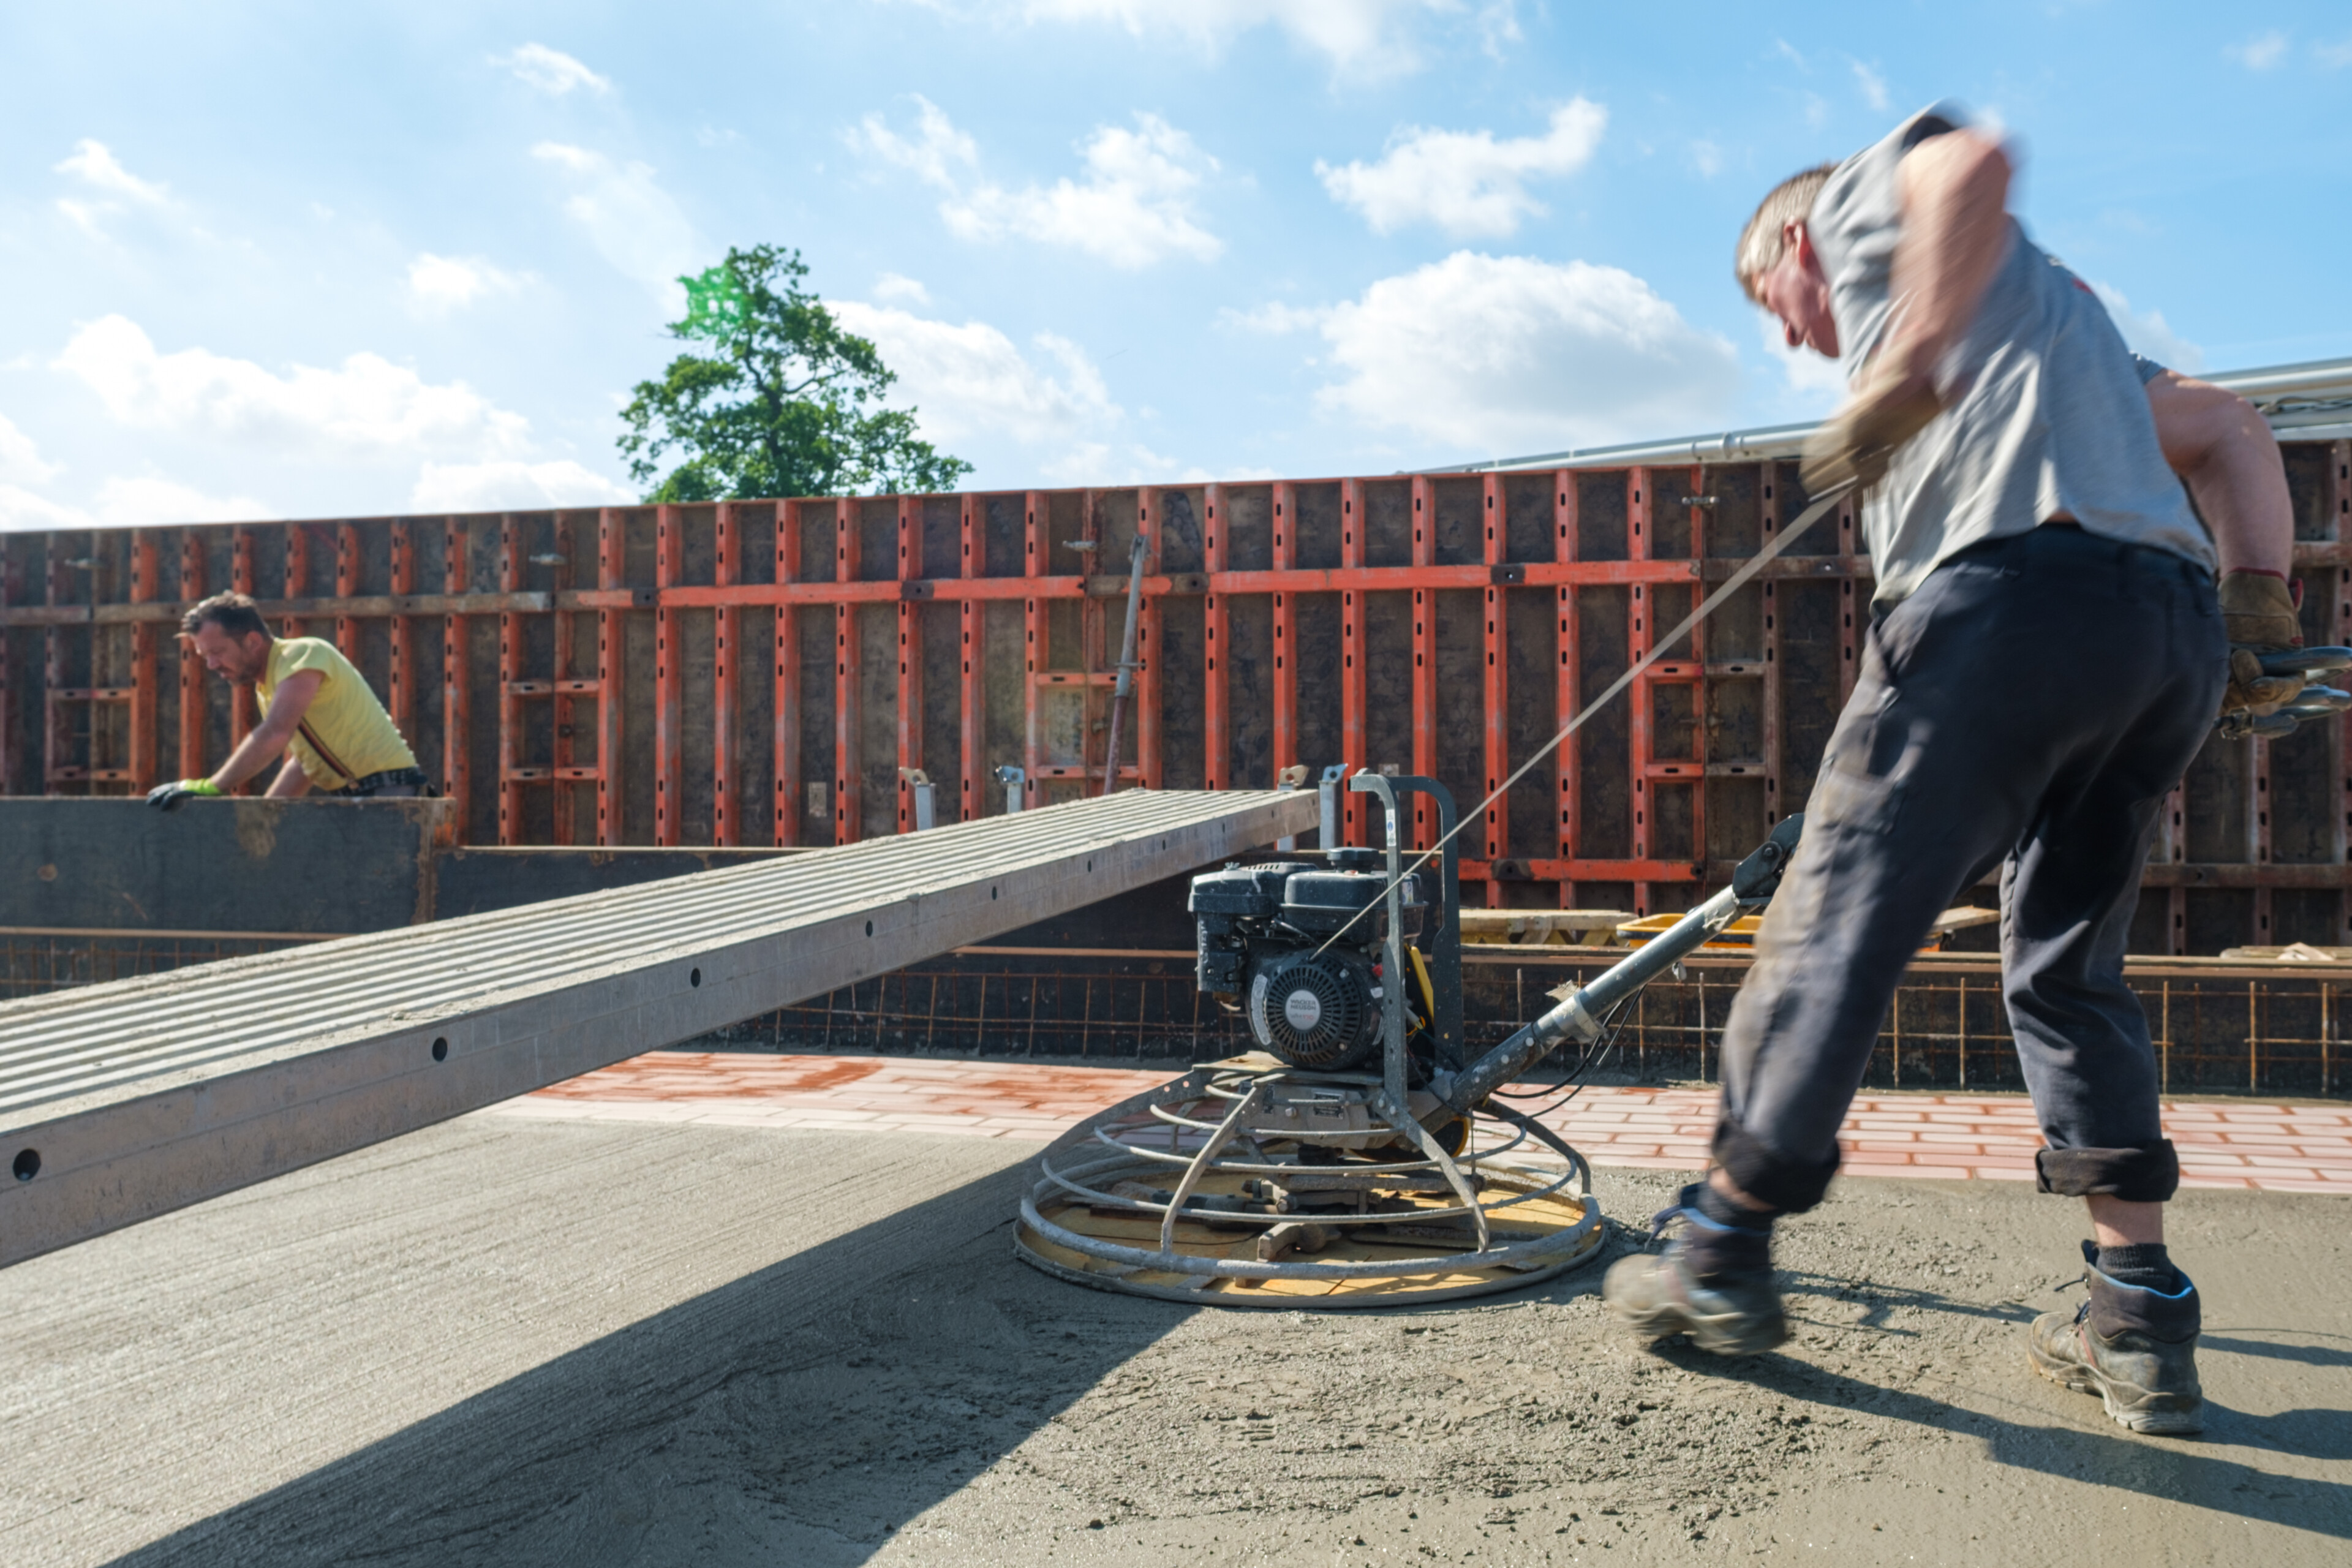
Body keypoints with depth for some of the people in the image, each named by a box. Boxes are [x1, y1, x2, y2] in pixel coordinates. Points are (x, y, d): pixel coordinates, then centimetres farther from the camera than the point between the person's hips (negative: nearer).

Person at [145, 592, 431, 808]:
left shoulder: (302, 655, -13)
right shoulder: (266, 687, 19)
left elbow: (274, 736, -27)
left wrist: (210, 787, -27)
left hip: (385, 791, -10)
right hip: (354, 798, 10)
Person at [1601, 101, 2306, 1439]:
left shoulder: (1864, 201, 17)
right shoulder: (2056, 312, 38)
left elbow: (1970, 160, -8)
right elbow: (2227, 431, 27)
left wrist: (1909, 368, -15)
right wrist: (2262, 607, 14)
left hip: (2014, 591, -8)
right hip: (2176, 632, 8)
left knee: (1837, 926, -2)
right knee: (2071, 966, 16)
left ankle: (1723, 1257, 6)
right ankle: (2142, 1324, 12)